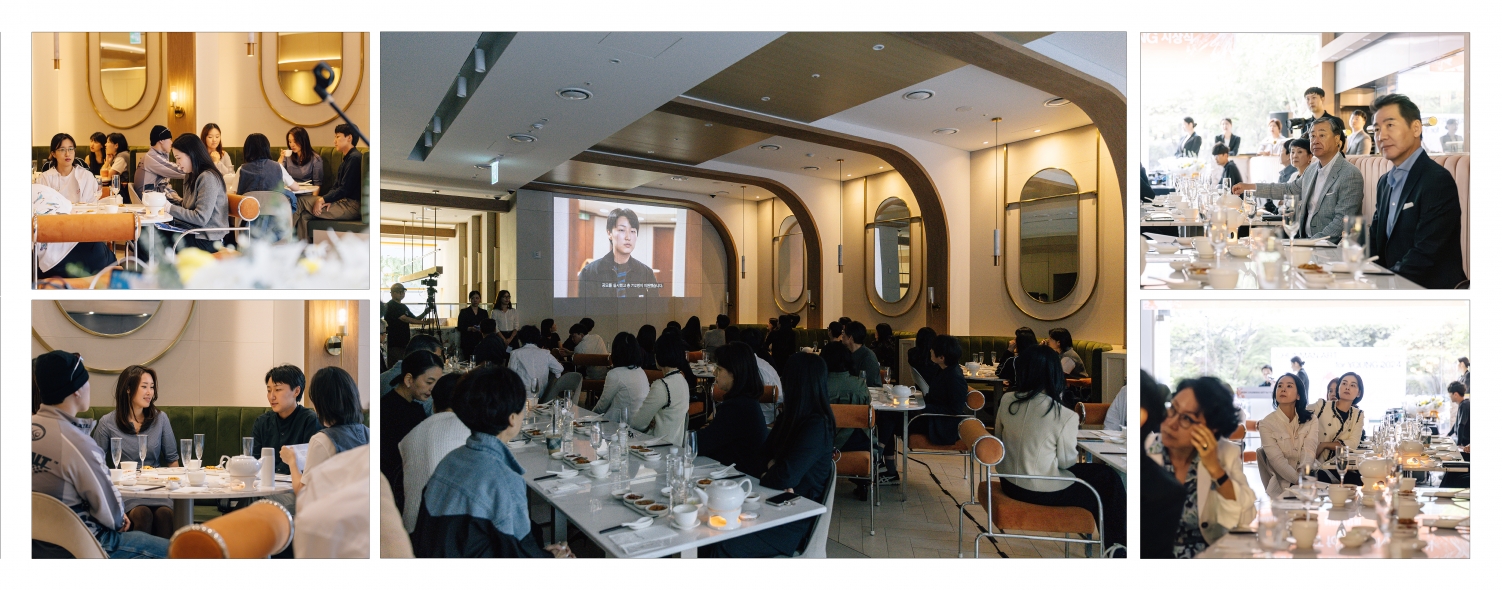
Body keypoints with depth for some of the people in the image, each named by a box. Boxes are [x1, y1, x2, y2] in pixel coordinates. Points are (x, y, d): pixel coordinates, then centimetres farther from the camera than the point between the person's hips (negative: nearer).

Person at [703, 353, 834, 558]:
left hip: (795, 524, -8)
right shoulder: (790, 417, 10)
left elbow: (786, 478, -23)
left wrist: (766, 474, -3)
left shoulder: (818, 426, -18)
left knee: (724, 546, -20)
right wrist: (771, 469, -13)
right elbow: (761, 458, 8)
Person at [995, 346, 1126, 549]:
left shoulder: (1006, 400, -8)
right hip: (1042, 491, -6)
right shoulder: (1065, 417, -22)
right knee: (1108, 479, 17)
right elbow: (1066, 461, -10)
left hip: (1010, 482, 6)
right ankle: (1115, 543, 34)